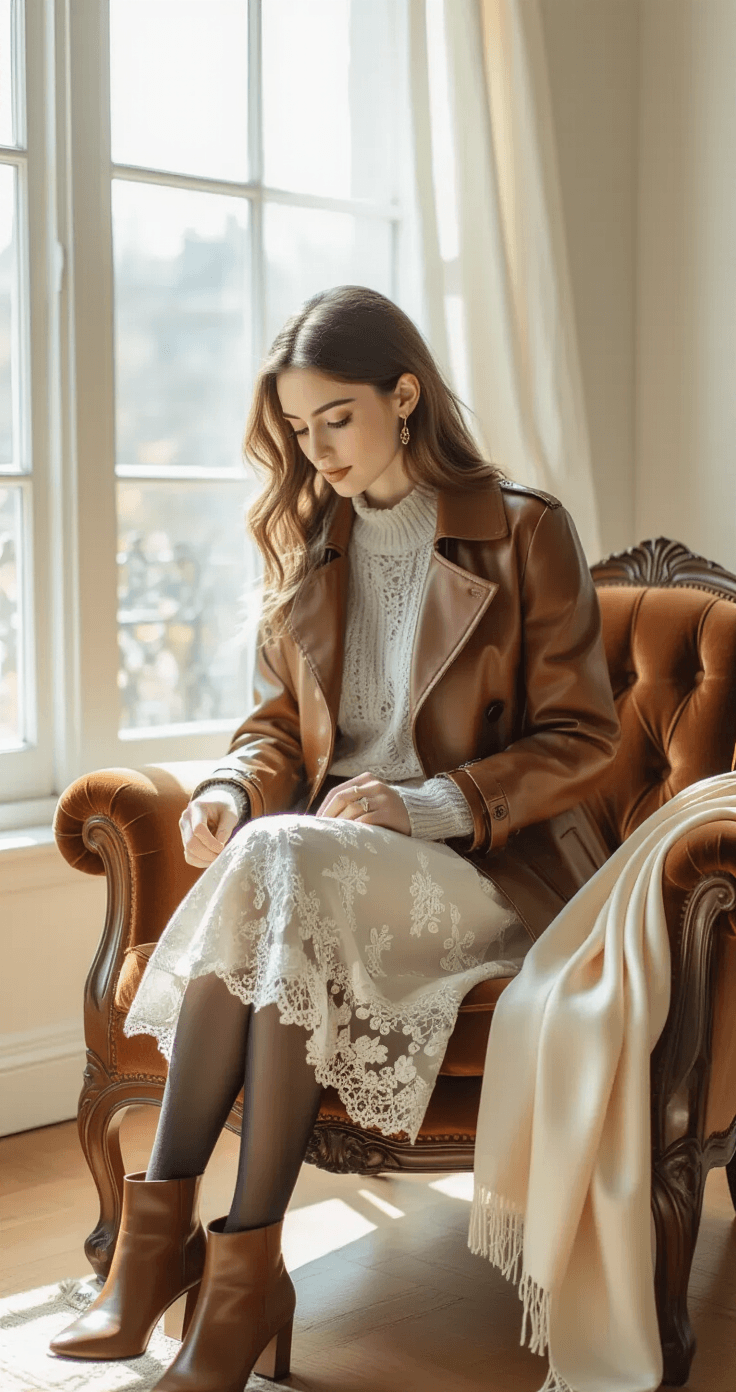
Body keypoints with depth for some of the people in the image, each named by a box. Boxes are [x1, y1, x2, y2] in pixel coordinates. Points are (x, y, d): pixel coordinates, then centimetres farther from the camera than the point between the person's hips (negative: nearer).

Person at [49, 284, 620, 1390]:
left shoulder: (525, 532, -1)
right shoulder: (307, 545, 15)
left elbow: (580, 741, -4)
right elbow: (278, 721, 18)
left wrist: (421, 805, -17)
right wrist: (230, 790, -6)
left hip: (487, 862, -4)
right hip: (335, 849, 4)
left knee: (281, 873, -34)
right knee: (265, 866, -32)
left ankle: (244, 1266, -30)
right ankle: (163, 1238, -31)